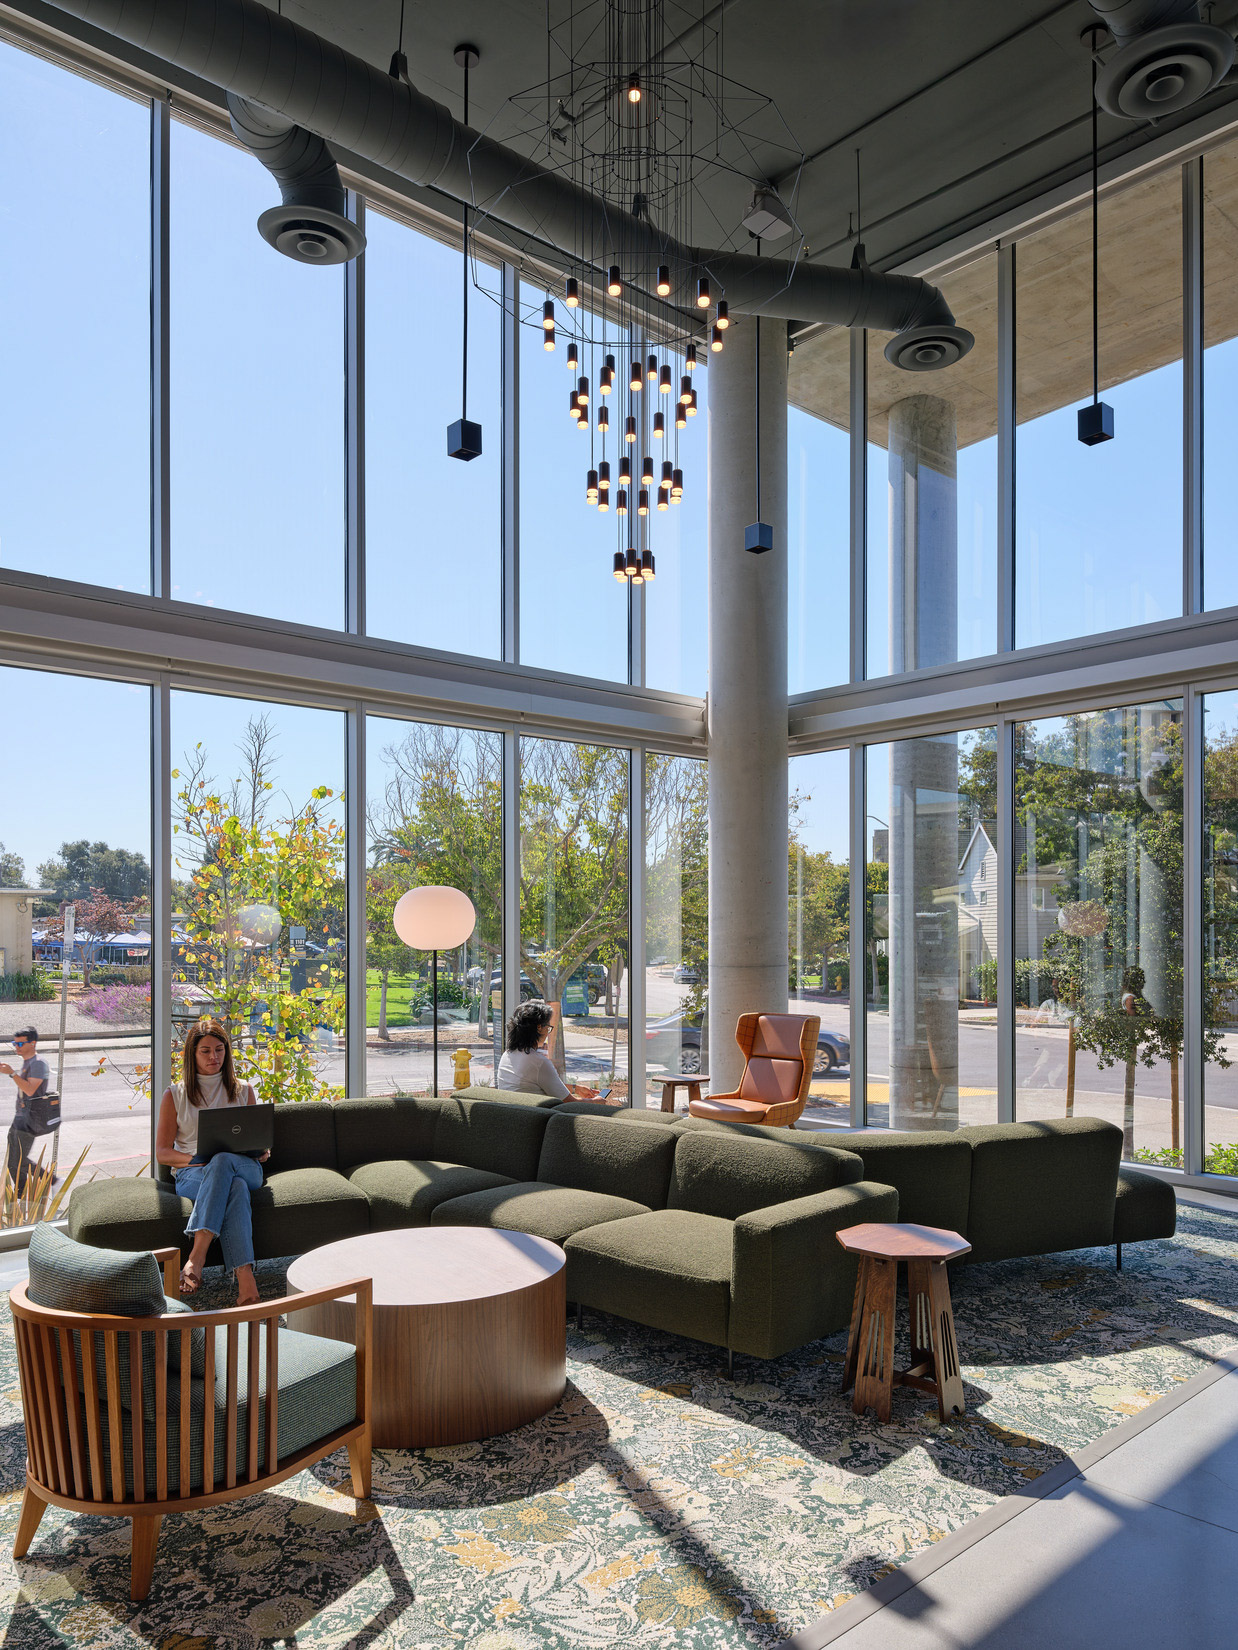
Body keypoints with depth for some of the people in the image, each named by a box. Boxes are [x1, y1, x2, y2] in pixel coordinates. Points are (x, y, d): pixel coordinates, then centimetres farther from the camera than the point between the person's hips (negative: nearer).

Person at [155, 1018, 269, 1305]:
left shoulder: (243, 1092, 19)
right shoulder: (174, 1095, 13)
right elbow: (162, 1152, 8)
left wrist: (262, 1152, -5)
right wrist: (194, 1157, -13)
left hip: (244, 1167, 1)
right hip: (191, 1173, -1)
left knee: (223, 1162, -40)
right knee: (235, 1188, -40)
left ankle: (197, 1256, -50)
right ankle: (246, 1282, -53)